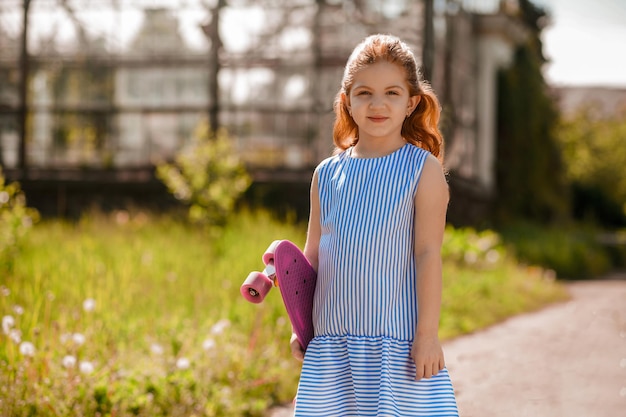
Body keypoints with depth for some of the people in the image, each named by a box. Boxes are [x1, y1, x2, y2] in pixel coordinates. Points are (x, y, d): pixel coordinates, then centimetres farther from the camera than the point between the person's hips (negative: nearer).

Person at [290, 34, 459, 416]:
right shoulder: (327, 174, 8)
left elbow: (429, 254, -8)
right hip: (333, 338, 4)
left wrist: (428, 333, -12)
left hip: (398, 337, -4)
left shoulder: (423, 169, -3)